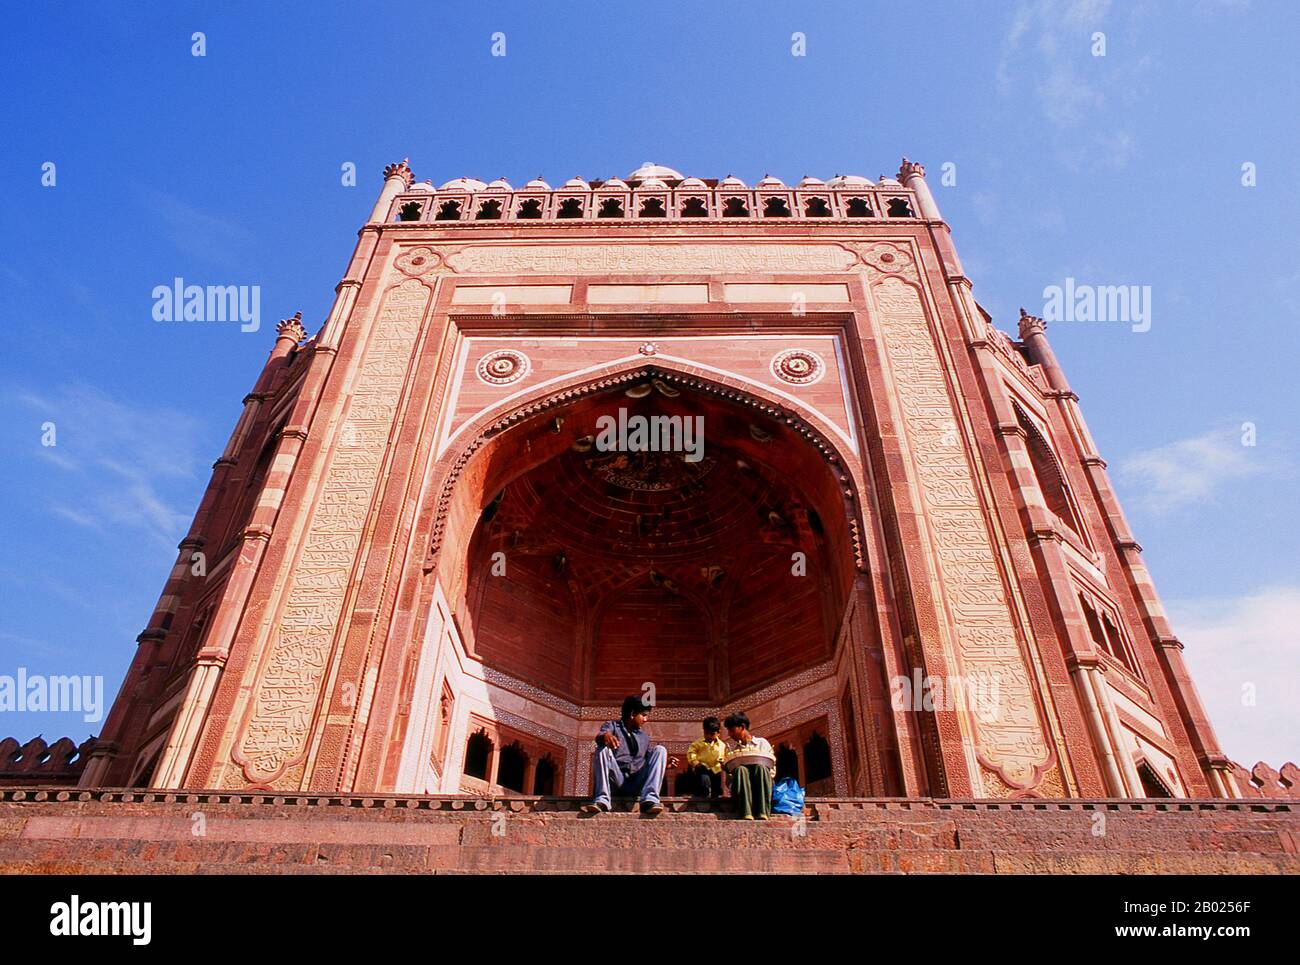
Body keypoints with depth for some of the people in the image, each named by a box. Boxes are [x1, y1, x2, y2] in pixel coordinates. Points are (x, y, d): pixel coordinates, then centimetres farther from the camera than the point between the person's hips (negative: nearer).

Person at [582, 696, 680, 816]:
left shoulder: (645, 735, 22)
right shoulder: (612, 725, 9)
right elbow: (599, 737, -14)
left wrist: (664, 764, 2)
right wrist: (605, 736, -38)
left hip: (638, 783, 3)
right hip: (617, 780, -3)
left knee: (660, 749, -14)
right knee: (602, 749, -25)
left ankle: (650, 799, -31)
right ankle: (602, 800, -37)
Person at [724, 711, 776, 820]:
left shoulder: (762, 742, 17)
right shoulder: (731, 747, 22)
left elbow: (773, 770, 12)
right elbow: (728, 770, 15)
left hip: (761, 786, -1)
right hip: (740, 787, 1)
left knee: (761, 768, -33)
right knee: (741, 770, -32)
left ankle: (762, 813, -45)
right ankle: (747, 814, -48)